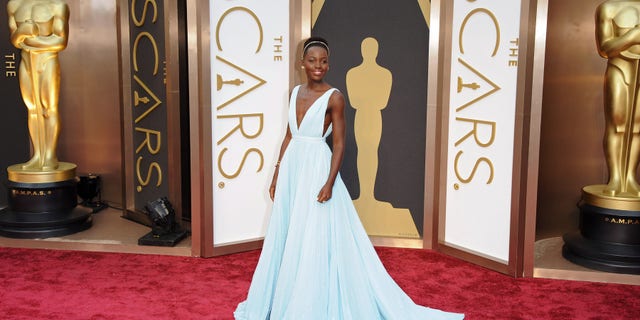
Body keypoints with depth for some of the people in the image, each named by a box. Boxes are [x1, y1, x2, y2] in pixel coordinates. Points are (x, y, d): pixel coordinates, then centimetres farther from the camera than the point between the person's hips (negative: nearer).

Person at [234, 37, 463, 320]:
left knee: (315, 238, -1)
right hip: (292, 168, 7)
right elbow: (288, 136, 13)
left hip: (317, 169, -6)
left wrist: (329, 183, -19)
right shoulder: (296, 92, 9)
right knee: (286, 236, 14)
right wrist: (277, 174, 12)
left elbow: (339, 143, -10)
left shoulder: (333, 97, -8)